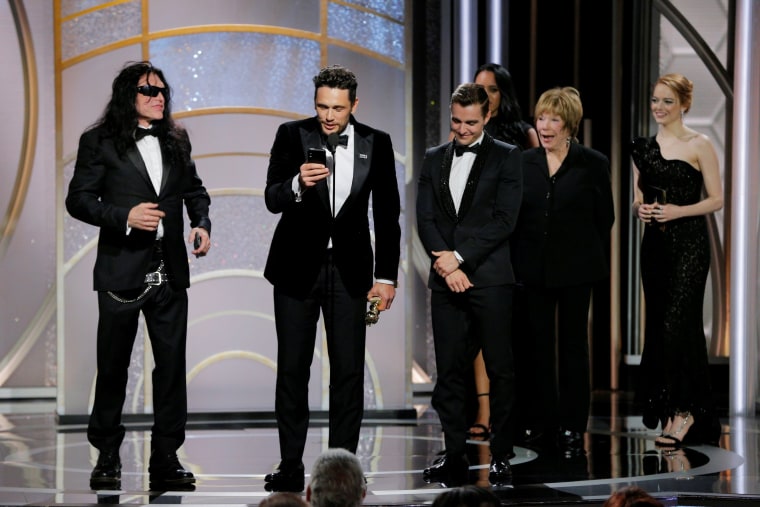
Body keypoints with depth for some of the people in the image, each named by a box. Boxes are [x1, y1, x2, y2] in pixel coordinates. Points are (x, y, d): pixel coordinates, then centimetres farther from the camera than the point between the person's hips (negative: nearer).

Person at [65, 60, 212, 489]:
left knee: (172, 364, 3)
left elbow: (194, 189, 20)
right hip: (121, 272, -4)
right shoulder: (99, 143, -2)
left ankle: (166, 457, 10)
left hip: (170, 272, 4)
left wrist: (202, 222, 1)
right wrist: (125, 216, -18)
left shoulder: (176, 140, 12)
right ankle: (107, 456, 17)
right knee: (113, 367, 5)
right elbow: (79, 199, -5)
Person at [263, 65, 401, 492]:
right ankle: (291, 466, 7)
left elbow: (387, 214, 5)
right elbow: (272, 200, -10)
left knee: (349, 372, 0)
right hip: (297, 267, -1)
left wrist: (387, 277, 1)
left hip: (349, 269, 1)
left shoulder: (376, 144, -1)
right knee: (292, 369, 2)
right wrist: (298, 184, -32)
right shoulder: (292, 135, -5)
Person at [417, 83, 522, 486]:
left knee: (500, 370, -2)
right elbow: (425, 218, 8)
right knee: (449, 370, 4)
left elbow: (504, 219, -7)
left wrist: (459, 255, -11)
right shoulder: (434, 159, 14)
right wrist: (447, 265, -6)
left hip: (490, 277, -4)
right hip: (446, 280, 4)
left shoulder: (506, 158, 2)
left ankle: (501, 455, 4)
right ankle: (455, 456, 9)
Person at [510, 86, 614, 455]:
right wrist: (514, 263, 2)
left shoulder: (592, 164, -4)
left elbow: (605, 218, 1)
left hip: (575, 269, -2)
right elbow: (512, 215, 7)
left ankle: (572, 425, 12)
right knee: (536, 344, 6)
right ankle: (539, 422, 14)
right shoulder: (524, 163, 4)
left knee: (573, 344, 6)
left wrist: (595, 261, 3)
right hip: (533, 268, 3)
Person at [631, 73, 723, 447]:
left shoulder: (699, 145, -4)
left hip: (689, 243, -6)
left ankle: (683, 412, -6)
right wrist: (640, 209, -6)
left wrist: (678, 211, -17)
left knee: (678, 322, -12)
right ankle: (663, 408, 15)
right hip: (655, 243, 6)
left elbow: (716, 199, -5)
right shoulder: (643, 147, 11)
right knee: (658, 324, 7)